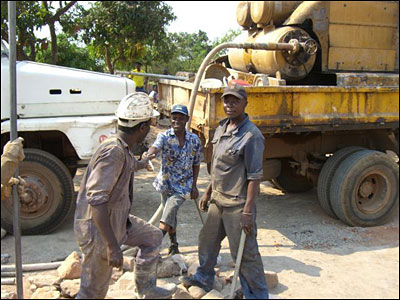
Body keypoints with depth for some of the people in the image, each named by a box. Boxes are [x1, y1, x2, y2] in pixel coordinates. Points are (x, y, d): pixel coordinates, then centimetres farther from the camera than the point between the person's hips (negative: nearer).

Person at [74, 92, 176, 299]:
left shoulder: (124, 149, 4)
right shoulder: (113, 152, -27)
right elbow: (96, 200, -32)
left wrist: (143, 163, 53)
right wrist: (112, 246, -32)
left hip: (117, 220, 10)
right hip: (98, 228, -10)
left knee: (153, 237, 23)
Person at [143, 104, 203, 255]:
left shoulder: (195, 140, -5)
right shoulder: (164, 136, -10)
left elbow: (196, 164, 6)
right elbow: (156, 146, -33)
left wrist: (194, 185, 3)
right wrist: (149, 153, -57)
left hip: (183, 185, -1)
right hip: (166, 183, 1)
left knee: (167, 216, -19)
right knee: (170, 215, 16)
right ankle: (174, 246, 36)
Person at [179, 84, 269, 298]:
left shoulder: (251, 135, -19)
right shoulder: (221, 127, 7)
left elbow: (255, 177, -20)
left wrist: (248, 211, -21)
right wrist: (208, 192, 19)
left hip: (237, 204, -8)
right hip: (217, 200, 9)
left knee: (244, 253, 1)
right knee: (207, 240, 24)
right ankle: (203, 279, 47)